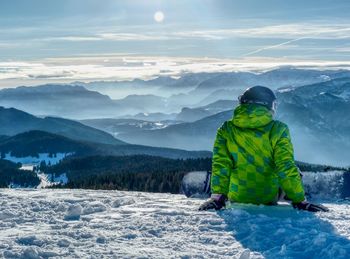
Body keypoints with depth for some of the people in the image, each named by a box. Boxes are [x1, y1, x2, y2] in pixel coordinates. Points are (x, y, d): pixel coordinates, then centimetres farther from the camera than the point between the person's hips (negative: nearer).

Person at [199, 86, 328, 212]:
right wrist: (299, 200, -10)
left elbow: (220, 166, -9)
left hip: (236, 198, 3)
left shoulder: (226, 130, -7)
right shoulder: (277, 130, -13)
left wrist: (217, 196, -6)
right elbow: (286, 168, -15)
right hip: (269, 198, -2)